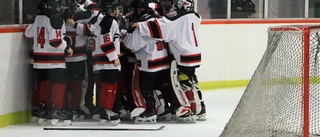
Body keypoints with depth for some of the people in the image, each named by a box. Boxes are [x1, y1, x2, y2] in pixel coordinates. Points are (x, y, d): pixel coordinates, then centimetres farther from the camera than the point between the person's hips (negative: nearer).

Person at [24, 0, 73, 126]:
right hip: (54, 59, -8)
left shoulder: (38, 18, 7)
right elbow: (55, 41, -22)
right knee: (59, 83, -2)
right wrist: (67, 47, -7)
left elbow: (28, 33, 17)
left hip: (40, 58, 8)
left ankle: (44, 111, 18)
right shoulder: (56, 20, -16)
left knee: (44, 84, 13)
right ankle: (56, 111, -6)